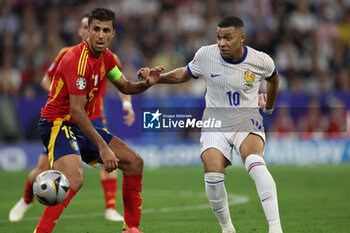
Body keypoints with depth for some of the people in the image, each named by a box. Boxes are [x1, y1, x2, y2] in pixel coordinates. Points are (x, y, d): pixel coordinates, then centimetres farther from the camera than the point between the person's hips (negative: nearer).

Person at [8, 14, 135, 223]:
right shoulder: (67, 55, -5)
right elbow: (46, 80, 4)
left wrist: (127, 103, -10)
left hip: (93, 119, 0)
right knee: (44, 168, 1)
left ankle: (111, 210, -17)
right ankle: (26, 201, 30)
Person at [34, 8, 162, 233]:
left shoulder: (106, 57, 5)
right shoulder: (79, 59, -23)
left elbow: (125, 86, 21)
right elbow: (76, 111, -25)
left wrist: (147, 83, -2)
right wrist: (102, 147, -27)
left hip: (82, 126, 9)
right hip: (58, 124, -9)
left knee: (134, 162, 9)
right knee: (75, 178, -34)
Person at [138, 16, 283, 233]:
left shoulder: (261, 61, -9)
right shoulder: (206, 55, -8)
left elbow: (273, 77, 16)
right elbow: (185, 74, 12)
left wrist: (269, 106, 29)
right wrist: (157, 78, -2)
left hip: (248, 124, -1)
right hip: (216, 126, 2)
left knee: (256, 164, -33)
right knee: (213, 175, -22)